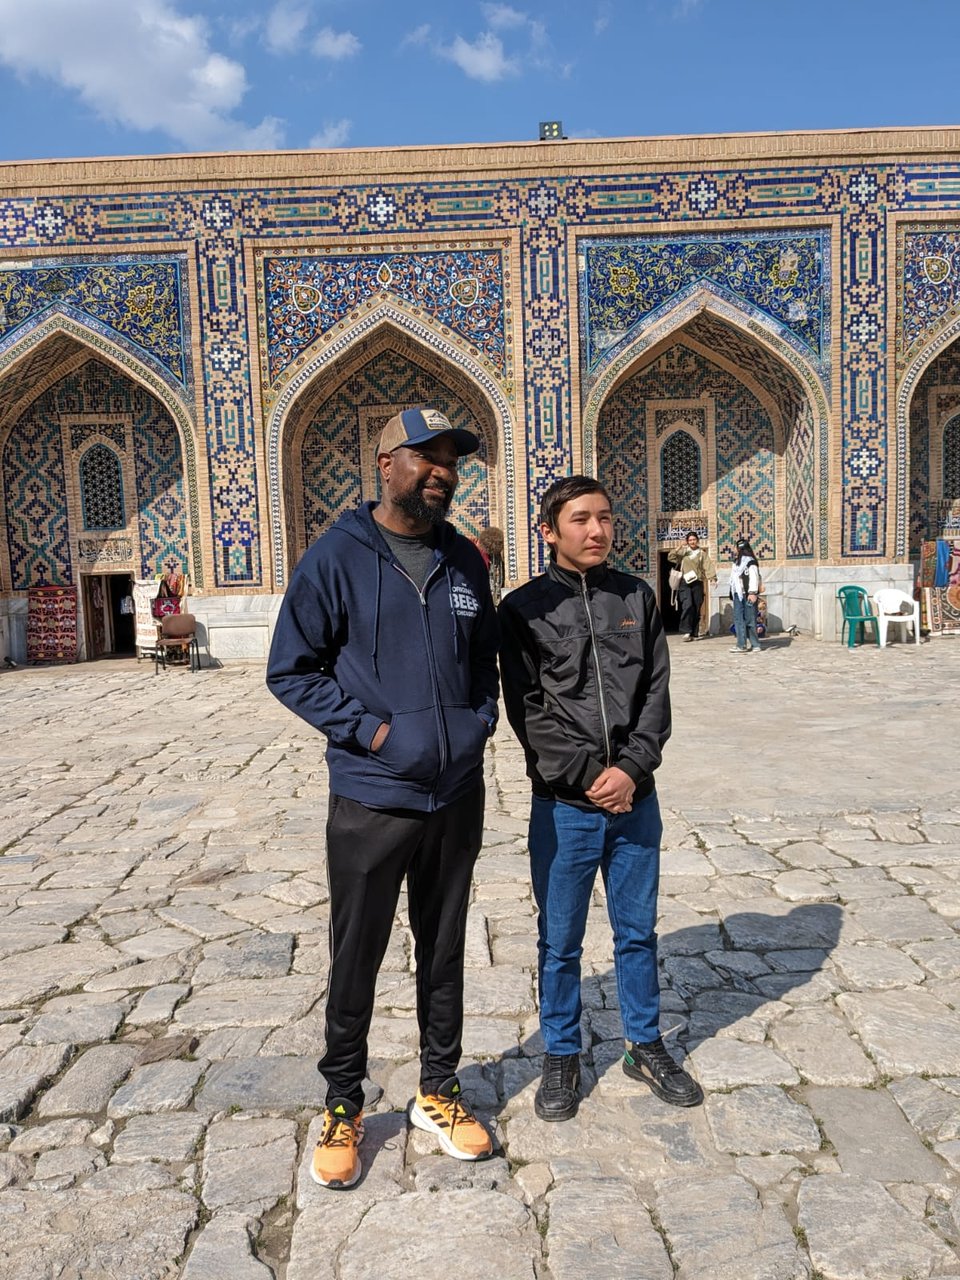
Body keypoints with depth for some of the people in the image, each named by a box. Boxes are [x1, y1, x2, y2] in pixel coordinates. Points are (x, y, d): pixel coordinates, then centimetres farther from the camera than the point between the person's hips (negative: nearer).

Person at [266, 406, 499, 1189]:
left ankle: (439, 1092, 37)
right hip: (371, 800, -4)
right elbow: (291, 669, -7)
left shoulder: (464, 560, 6)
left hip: (457, 796, 5)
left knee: (445, 952, 18)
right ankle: (343, 1108, 33)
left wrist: (479, 723, 1)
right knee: (355, 960, 11)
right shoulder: (337, 557, -9)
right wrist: (369, 730, -15)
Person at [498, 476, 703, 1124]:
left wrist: (630, 768, -12)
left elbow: (657, 692, 1)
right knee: (561, 942, 11)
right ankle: (562, 1056, 30)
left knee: (638, 931, 17)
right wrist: (589, 776, -15)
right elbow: (527, 709, -9)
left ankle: (646, 1046, 36)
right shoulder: (525, 607, -4)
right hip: (563, 804, -2)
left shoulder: (638, 597, 5)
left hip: (635, 799, 3)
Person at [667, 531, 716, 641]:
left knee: (697, 608, 4)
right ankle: (686, 631, -15)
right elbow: (670, 557, 0)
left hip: (697, 583, 2)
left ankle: (694, 633, 13)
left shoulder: (702, 553, 9)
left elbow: (709, 566, -2)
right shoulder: (683, 551, 10)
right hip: (685, 582, -2)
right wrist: (680, 546, -8)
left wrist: (713, 578, -19)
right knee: (687, 605, -20)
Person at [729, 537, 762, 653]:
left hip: (748, 595, -8)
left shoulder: (750, 562, -9)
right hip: (738, 595, 8)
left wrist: (753, 592, -22)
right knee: (738, 619, 3)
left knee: (750, 620, -3)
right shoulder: (736, 562, 17)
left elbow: (754, 578, -15)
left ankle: (755, 645, 5)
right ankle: (742, 644, 3)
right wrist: (733, 593, 19)